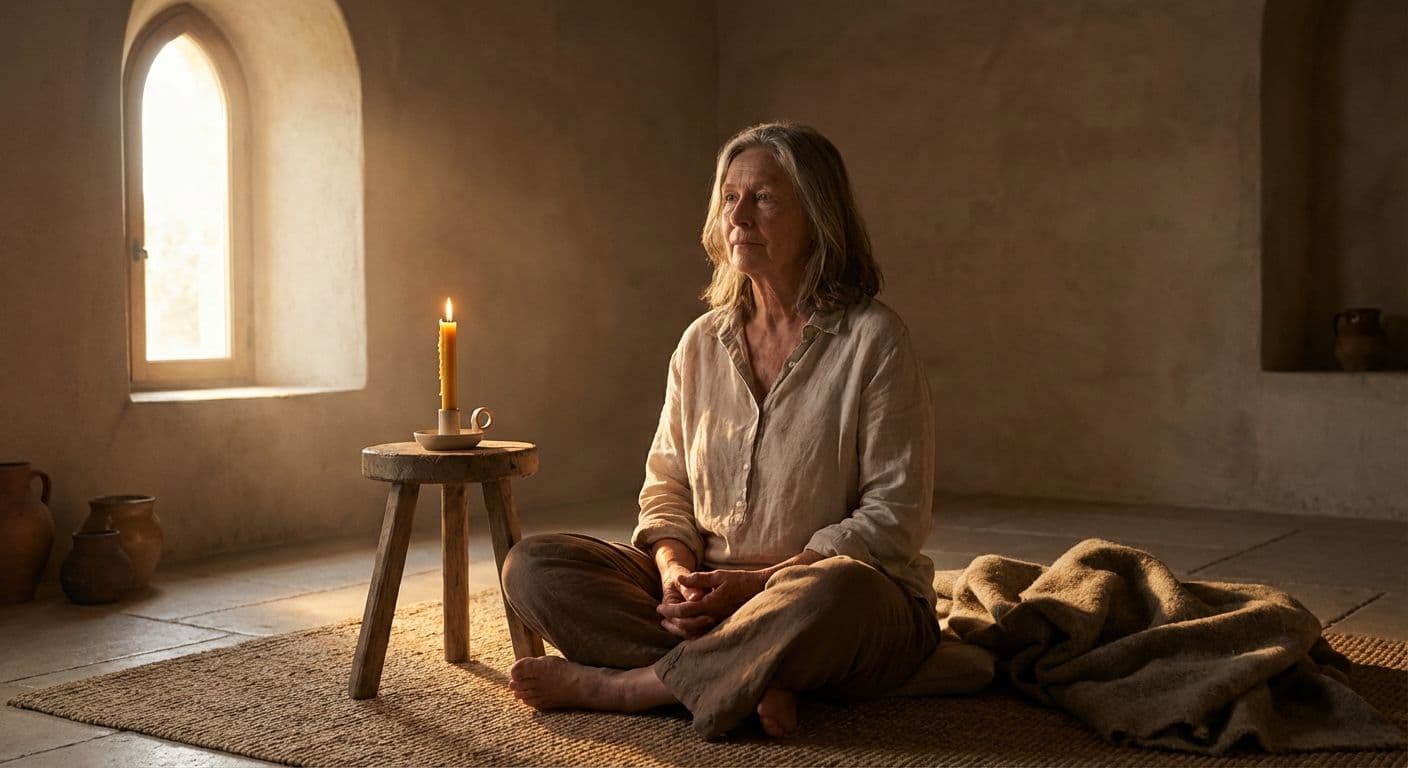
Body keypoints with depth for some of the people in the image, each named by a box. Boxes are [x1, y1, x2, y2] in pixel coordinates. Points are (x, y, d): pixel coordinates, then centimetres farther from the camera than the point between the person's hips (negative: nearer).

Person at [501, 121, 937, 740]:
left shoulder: (872, 339, -7)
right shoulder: (701, 344, 8)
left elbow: (895, 515, -11)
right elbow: (666, 487, 12)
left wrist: (758, 583, -18)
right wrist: (675, 569, -11)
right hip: (708, 591, 5)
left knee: (839, 590, -41)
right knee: (531, 566, -12)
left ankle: (609, 684, -22)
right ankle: (746, 683, -24)